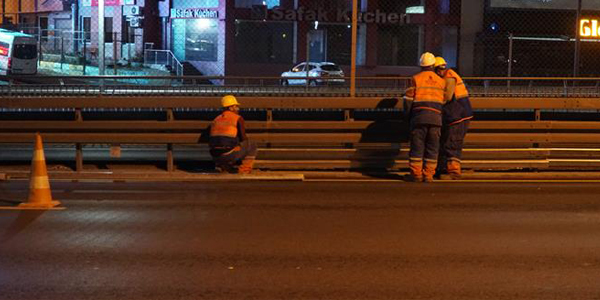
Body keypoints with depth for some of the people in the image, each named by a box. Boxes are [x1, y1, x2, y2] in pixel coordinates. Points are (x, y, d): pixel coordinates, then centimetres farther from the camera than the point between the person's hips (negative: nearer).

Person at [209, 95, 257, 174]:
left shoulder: (216, 120, 18)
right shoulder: (238, 118, 0)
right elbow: (243, 138, -2)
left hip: (215, 156, 6)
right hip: (229, 155, -6)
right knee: (252, 147, 16)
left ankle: (222, 165, 16)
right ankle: (244, 169, 7)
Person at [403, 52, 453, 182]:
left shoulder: (416, 79, 2)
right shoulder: (441, 81, 11)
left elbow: (408, 99, -1)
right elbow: (446, 100, 15)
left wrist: (409, 114, 11)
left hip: (419, 115, -2)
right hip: (436, 117, 2)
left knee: (417, 146, 2)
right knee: (432, 147, 6)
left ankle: (416, 174, 1)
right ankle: (428, 175, 3)